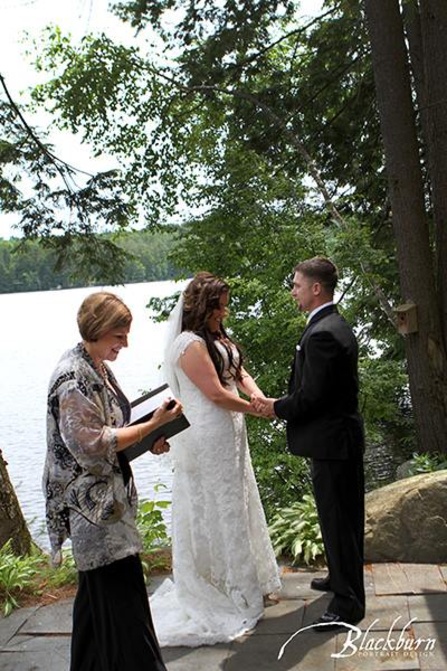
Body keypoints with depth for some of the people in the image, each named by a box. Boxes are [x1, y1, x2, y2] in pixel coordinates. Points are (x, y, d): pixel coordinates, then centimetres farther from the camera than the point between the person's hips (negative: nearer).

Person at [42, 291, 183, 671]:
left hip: (107, 496, 10)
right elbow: (93, 443, -22)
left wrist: (147, 440, 3)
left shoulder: (98, 368, 8)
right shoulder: (74, 378, -20)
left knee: (98, 591, 20)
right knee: (121, 592, -4)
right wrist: (153, 425, -22)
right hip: (92, 502, -10)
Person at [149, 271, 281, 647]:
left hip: (228, 436, 10)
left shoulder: (217, 338, 11)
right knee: (216, 508, 4)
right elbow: (216, 394, -21)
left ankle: (245, 580, 35)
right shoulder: (190, 344, -19)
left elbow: (239, 373, 10)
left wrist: (259, 396, -9)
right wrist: (255, 409, -12)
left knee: (236, 502, 18)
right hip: (207, 441, -10)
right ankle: (234, 591, 19)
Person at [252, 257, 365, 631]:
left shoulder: (321, 334, -23)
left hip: (331, 443, -11)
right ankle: (343, 577, 41)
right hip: (344, 435, 11)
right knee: (345, 515, 23)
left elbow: (311, 397, -24)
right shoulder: (338, 326, 10)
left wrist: (275, 408, -7)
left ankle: (348, 603, 13)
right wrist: (281, 404, 8)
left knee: (337, 519, 1)